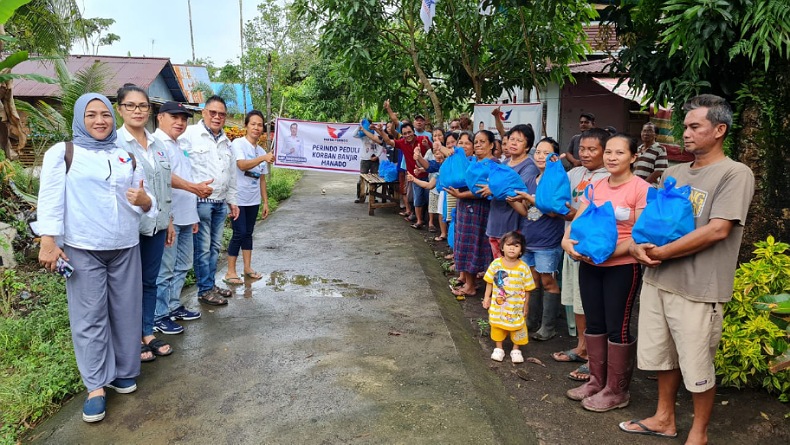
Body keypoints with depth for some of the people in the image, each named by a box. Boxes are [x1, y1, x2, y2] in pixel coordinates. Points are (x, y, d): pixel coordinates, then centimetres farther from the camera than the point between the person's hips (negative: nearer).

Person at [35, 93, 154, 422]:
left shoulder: (127, 157, 13)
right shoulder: (62, 153, 2)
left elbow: (146, 201, 13)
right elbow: (50, 199, -4)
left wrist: (144, 201, -11)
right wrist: (48, 242, -12)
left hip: (125, 248, 4)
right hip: (82, 249, -3)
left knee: (125, 312, 8)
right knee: (90, 317, -1)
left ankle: (123, 372, 24)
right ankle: (96, 385, 8)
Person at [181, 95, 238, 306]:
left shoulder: (226, 142, 17)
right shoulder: (190, 134, -7)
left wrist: (232, 200, 23)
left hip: (220, 202, 7)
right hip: (200, 201, -7)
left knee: (215, 246, 15)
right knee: (203, 248, -1)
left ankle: (211, 284, 27)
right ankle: (205, 290, 10)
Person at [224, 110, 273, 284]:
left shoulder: (261, 152, 10)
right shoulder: (238, 144, -9)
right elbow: (242, 165, -27)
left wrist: (265, 202, 12)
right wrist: (263, 158, -40)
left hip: (254, 200, 6)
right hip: (238, 198, -6)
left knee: (248, 233, 13)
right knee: (239, 233, -6)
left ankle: (247, 268, 22)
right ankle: (230, 272, 3)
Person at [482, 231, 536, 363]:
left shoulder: (523, 268, -13)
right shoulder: (496, 264, -9)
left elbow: (527, 289, -5)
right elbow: (489, 282, 2)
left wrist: (525, 306, -1)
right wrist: (487, 297, 2)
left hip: (516, 307, -1)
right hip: (498, 305, 1)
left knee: (517, 326, 10)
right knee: (497, 325, 14)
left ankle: (516, 350, 31)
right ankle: (498, 348, 32)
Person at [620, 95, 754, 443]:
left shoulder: (735, 174, -9)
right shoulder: (674, 173, 11)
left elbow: (717, 230, -18)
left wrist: (661, 252, -16)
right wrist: (637, 246, -8)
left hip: (698, 289, -6)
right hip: (657, 280, 6)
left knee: (697, 367, 7)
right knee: (663, 356, 18)